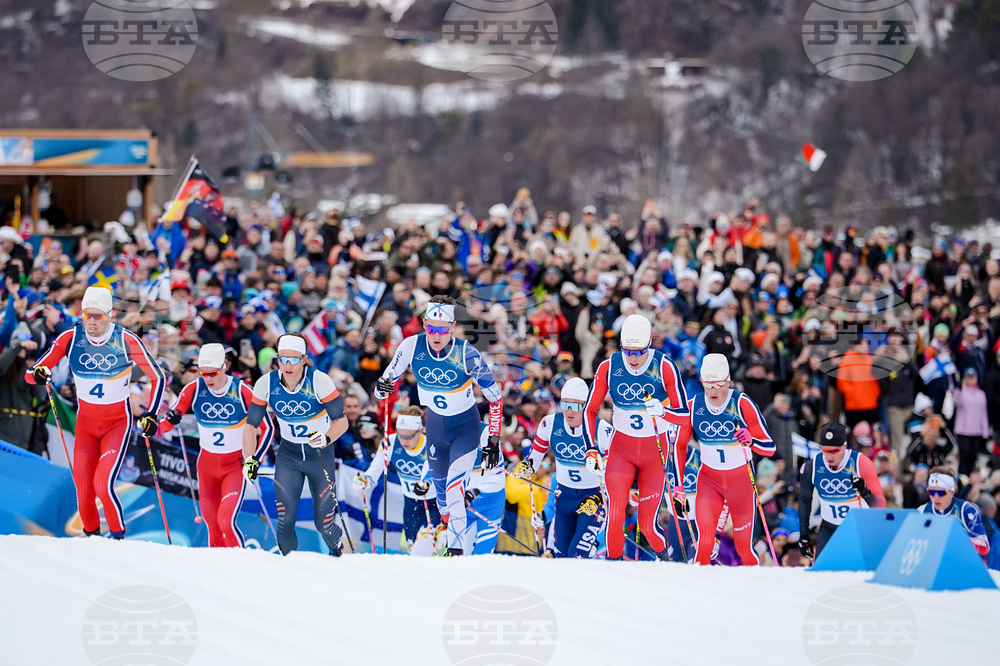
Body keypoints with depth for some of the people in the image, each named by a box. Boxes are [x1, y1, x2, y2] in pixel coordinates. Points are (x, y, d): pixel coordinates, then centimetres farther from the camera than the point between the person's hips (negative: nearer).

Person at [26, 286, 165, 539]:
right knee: (83, 488, -1)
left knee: (103, 485, -18)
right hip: (86, 421, 3)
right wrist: (38, 374, -31)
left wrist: (151, 414, -11)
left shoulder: (126, 341, -17)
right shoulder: (70, 338, -10)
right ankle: (91, 536, 24)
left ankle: (118, 537, 3)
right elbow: (32, 373, -8)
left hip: (118, 421, -3)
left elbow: (157, 377, -5)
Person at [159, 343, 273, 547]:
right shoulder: (193, 390, -8)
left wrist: (255, 460, -12)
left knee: (226, 522, -18)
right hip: (207, 463, 3)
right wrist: (171, 420, -29)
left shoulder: (242, 392, -14)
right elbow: (165, 425, -6)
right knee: (212, 527, 4)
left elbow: (267, 428, -4)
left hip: (236, 464, -3)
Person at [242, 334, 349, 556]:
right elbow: (251, 424, -3)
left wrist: (326, 438, -36)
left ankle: (339, 552, 30)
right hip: (288, 455, 2)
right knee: (285, 521, -13)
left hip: (320, 455, -2)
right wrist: (250, 459, -15)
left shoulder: (319, 381, -20)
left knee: (324, 523, -3)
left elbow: (341, 421, -16)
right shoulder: (266, 384, -12)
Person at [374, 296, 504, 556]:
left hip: (466, 426, -4)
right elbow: (388, 380, -6)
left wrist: (493, 441, -14)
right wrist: (382, 387, -31)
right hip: (435, 424, 4)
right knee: (439, 481, 17)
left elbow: (495, 398, -15)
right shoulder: (412, 346, -18)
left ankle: (456, 549, -18)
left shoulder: (467, 354, -25)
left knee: (454, 488, -20)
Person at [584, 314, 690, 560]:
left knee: (647, 524, -2)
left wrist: (663, 411, -32)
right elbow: (590, 411, 1)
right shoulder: (608, 367, -10)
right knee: (614, 515, -17)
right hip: (621, 448, 1)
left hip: (655, 450, -1)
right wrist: (591, 450, -7)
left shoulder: (664, 367, -14)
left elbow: (684, 414, -10)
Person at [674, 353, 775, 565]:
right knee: (704, 543, -15)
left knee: (744, 548, 4)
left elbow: (770, 448, -17)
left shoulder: (742, 404, -17)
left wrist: (751, 441, -38)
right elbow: (680, 445, 4)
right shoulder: (693, 407, -10)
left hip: (741, 479, -1)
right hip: (709, 479, 1)